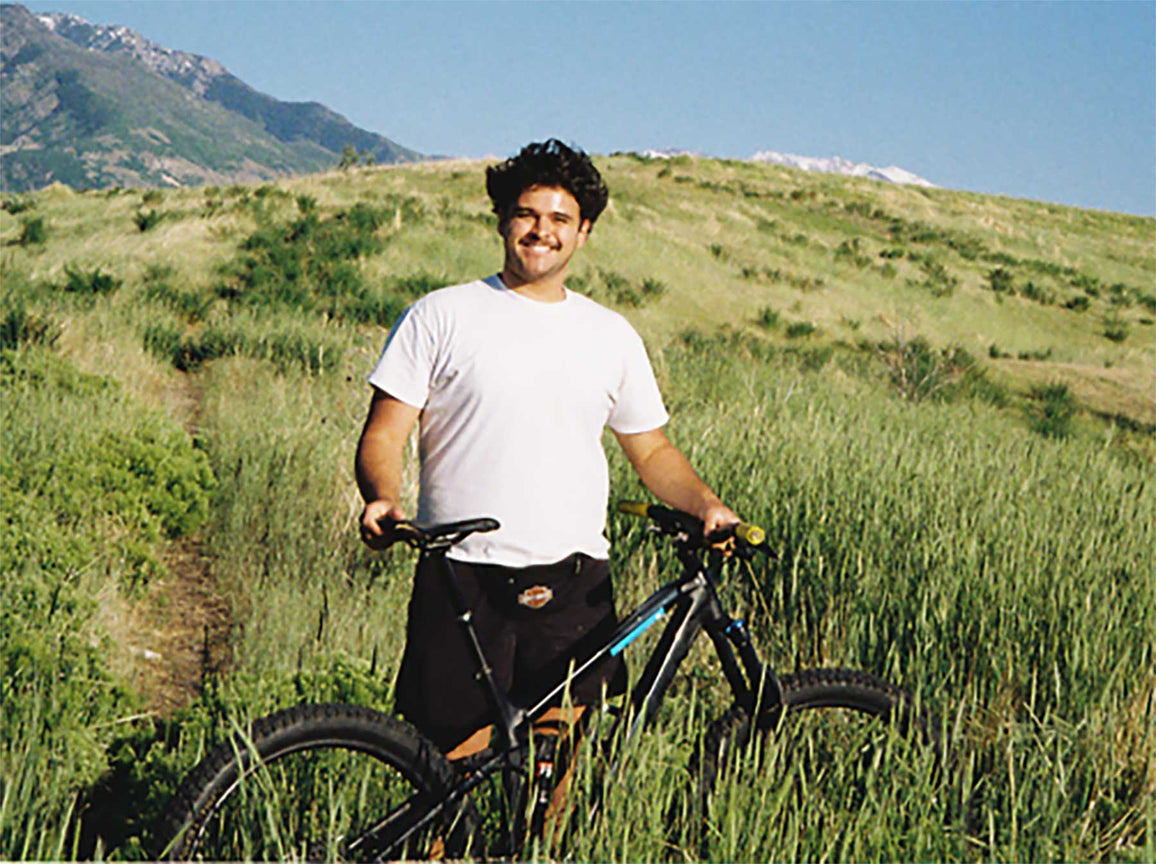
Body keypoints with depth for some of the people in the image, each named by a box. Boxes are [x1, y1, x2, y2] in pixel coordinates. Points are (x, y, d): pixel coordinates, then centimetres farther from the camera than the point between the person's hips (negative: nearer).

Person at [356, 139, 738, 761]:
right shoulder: (440, 318, 4)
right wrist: (382, 499, -20)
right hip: (462, 584, -2)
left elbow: (651, 450, 21)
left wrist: (705, 504, 3)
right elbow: (384, 435, 1)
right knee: (449, 769, -3)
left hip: (573, 588, 3)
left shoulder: (611, 336, 13)